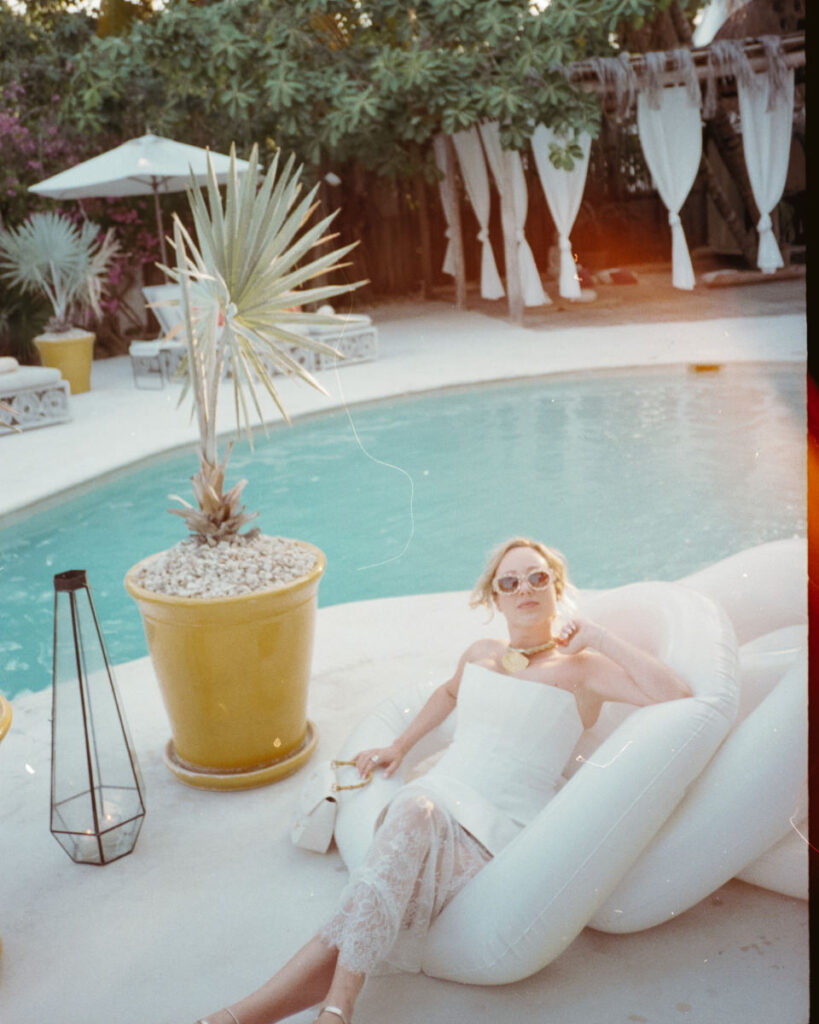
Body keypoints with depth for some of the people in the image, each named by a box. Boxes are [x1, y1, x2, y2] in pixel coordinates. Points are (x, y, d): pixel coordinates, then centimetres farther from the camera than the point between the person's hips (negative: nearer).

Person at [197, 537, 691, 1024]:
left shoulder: (580, 668, 2)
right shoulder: (480, 653, 18)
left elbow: (678, 694, -12)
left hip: (497, 833, -4)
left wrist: (599, 637, -8)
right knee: (412, 811, -34)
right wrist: (401, 746, 33)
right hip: (436, 796, 4)